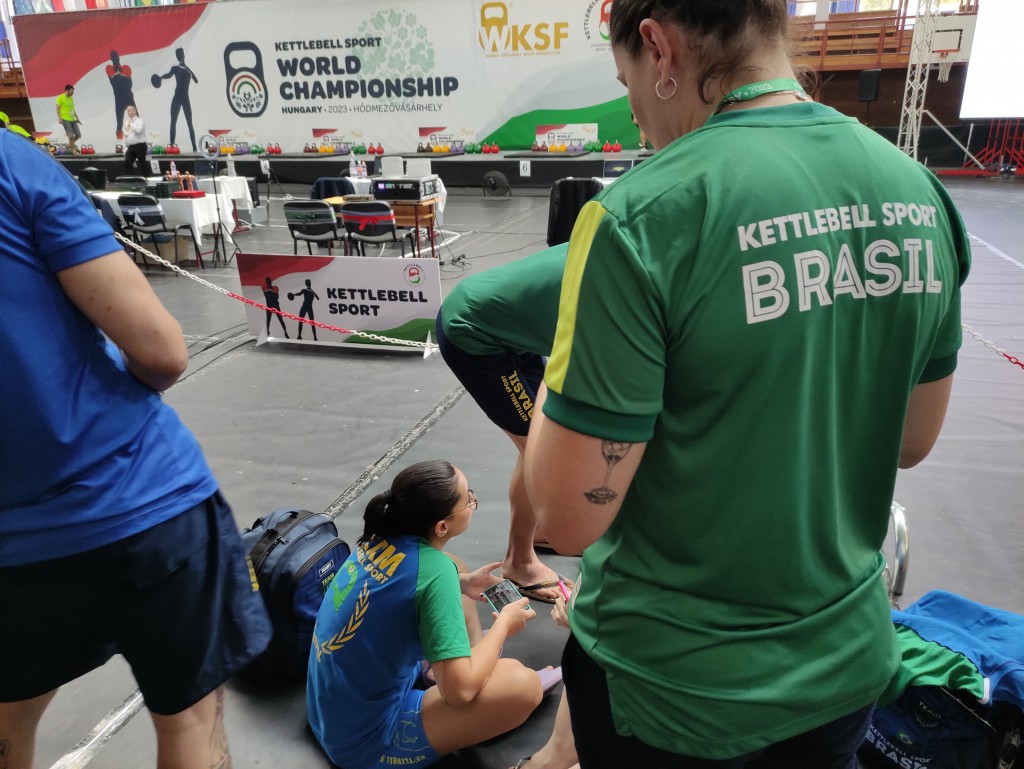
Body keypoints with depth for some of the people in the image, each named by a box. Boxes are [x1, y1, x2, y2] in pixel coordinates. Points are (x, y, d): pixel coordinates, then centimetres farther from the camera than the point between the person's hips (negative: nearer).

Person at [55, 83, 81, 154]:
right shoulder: (61, 98, -5)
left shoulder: (71, 98, 17)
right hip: (65, 120, -7)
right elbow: (57, 108, -7)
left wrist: (77, 118, 22)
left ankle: (70, 145, 24)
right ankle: (73, 150, 0)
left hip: (73, 119, 7)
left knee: (78, 135, 4)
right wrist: (59, 118, -16)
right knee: (71, 136, -11)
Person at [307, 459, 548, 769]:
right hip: (366, 740, -8)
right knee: (522, 684, -20)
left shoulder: (383, 536, -6)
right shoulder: (434, 568, -28)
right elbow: (460, 689, -27)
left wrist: (461, 583, 8)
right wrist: (503, 624, -10)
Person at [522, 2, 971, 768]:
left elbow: (569, 516, -21)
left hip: (671, 687, -5)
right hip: (848, 662, 6)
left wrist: (562, 377, -6)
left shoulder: (643, 220, -26)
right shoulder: (918, 193, -5)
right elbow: (913, 440, 6)